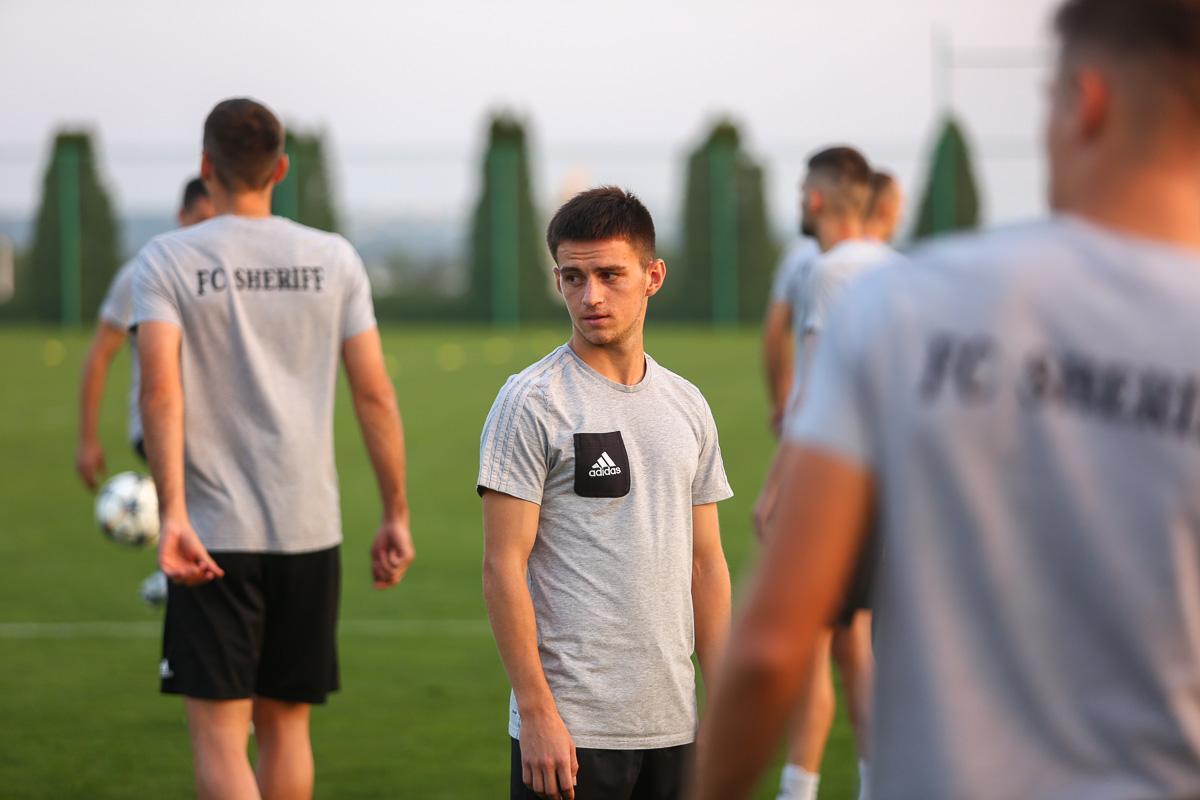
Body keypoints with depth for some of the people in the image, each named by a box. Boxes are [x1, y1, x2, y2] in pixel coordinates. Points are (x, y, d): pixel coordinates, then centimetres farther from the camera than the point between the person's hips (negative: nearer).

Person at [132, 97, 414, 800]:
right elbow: (375, 393, 2)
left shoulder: (166, 261, -3)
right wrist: (396, 517, 8)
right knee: (287, 725, 15)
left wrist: (173, 514, -23)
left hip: (213, 533, -3)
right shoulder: (334, 260, 5)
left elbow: (161, 385, -17)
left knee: (219, 736, -3)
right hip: (310, 530, 3)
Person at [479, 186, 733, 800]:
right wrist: (537, 712, -15)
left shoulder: (687, 406, 12)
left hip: (671, 723, 6)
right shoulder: (531, 403, -6)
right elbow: (503, 567, -10)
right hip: (570, 725, -6)